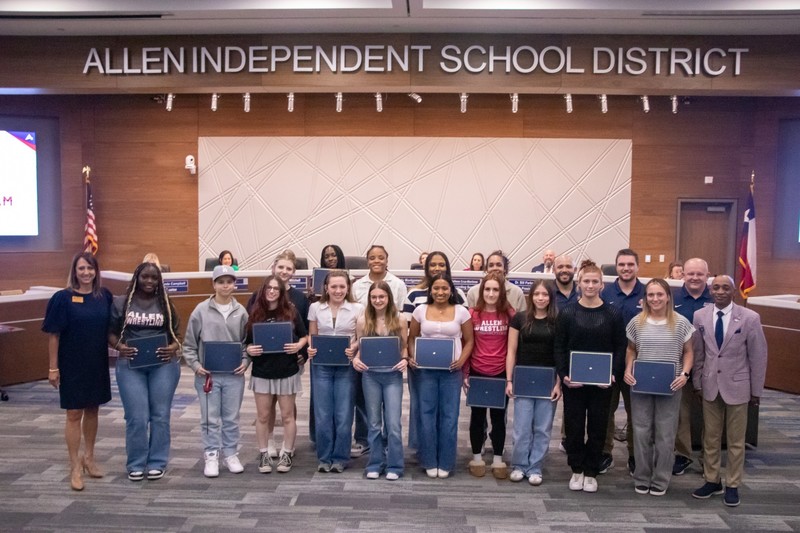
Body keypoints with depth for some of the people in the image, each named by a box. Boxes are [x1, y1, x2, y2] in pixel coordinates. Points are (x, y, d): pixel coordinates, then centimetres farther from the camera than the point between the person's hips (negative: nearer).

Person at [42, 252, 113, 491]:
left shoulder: (104, 296, 0)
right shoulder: (63, 298, -10)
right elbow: (53, 335, -8)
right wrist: (53, 367, -9)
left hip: (98, 364, 4)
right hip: (72, 365, -4)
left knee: (92, 410, 15)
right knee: (74, 413, 2)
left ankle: (89, 458, 32)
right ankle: (75, 467, 13)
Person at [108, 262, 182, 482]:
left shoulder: (166, 304, 7)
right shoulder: (121, 303, 4)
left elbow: (176, 334, 8)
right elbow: (111, 332, 5)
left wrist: (173, 348, -13)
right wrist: (119, 346, -14)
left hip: (163, 365, 1)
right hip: (130, 366, -1)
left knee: (160, 415, 5)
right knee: (137, 417, -2)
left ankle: (157, 463, 16)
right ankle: (136, 464, 14)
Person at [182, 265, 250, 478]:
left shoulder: (241, 312, 2)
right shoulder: (201, 310, -3)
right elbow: (189, 344, 2)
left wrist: (245, 362, -7)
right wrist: (195, 365, -9)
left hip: (234, 374, 2)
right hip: (207, 374, -1)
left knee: (231, 418, 11)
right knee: (210, 419, 6)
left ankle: (231, 455, 23)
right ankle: (211, 457, 17)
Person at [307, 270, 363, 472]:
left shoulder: (357, 309, -1)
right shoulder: (315, 308, 5)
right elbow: (312, 337, 12)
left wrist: (355, 350, -17)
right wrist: (310, 349, -8)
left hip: (346, 367, -1)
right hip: (321, 367, 2)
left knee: (343, 415, 1)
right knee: (322, 415, 4)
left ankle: (340, 458, 16)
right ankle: (325, 457, 18)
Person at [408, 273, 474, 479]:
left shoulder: (461, 312, 0)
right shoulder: (420, 310, 4)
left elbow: (469, 341, 4)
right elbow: (412, 338, 9)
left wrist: (461, 360, -11)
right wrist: (412, 357, -8)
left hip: (451, 370, -1)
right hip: (426, 370, 1)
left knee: (449, 416, 3)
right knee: (427, 415, 4)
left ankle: (445, 463, 16)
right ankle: (430, 462, 17)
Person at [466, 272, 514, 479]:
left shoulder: (509, 313, -3)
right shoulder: (473, 314, -4)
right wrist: (465, 373, -2)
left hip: (501, 373, 0)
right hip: (477, 373, 0)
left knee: (498, 416, 10)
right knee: (477, 416, 11)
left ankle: (498, 459, 22)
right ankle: (477, 457, 23)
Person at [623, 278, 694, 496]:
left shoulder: (681, 323, -3)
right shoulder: (637, 322, 1)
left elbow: (688, 353, 4)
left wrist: (684, 374, -11)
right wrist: (628, 370, -4)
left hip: (669, 387, -1)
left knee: (665, 434, 5)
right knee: (641, 432, 6)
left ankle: (661, 480, 19)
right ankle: (641, 479, 20)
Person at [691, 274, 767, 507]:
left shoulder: (750, 318, -9)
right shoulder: (700, 316, -1)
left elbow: (758, 356, -3)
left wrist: (756, 391, -1)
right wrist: (697, 383, 7)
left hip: (737, 386, -2)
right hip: (710, 386, 3)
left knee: (736, 441, 7)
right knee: (710, 437, 11)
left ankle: (732, 486, 20)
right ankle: (712, 481, 25)